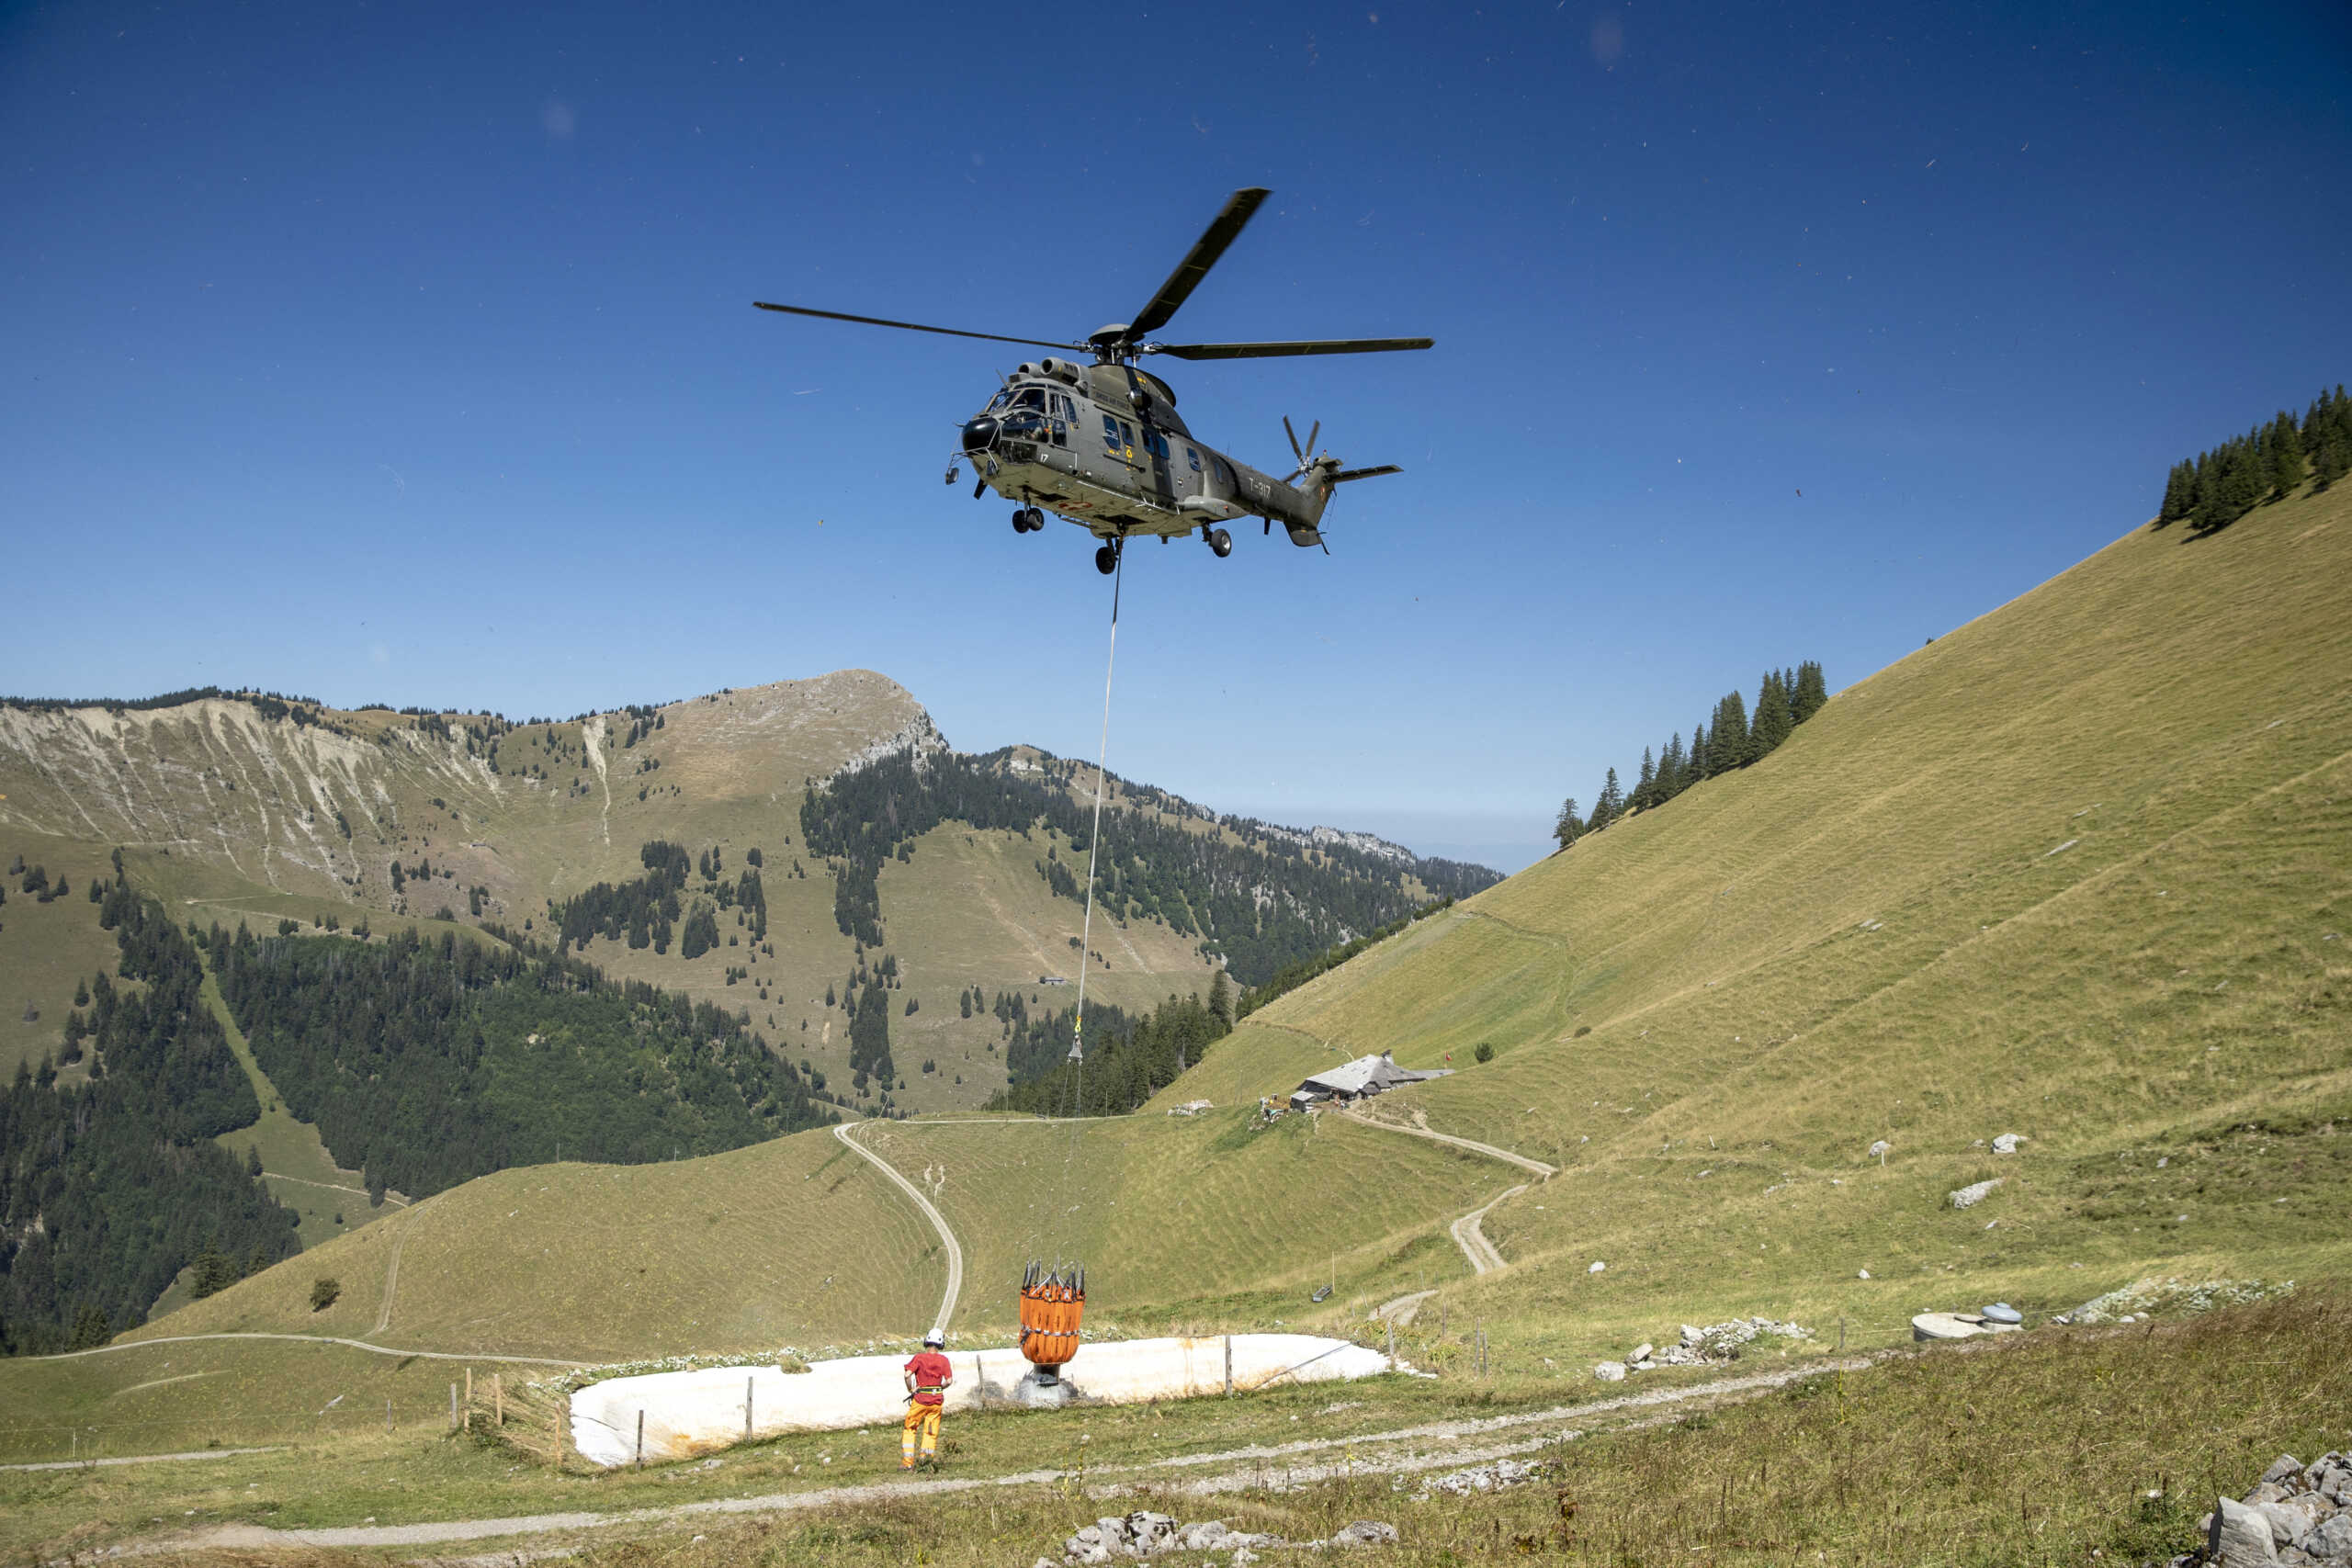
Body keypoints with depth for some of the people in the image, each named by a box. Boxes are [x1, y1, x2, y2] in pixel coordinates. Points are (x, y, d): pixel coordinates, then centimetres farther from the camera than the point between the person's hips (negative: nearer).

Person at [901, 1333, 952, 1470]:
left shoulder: (919, 1358, -5)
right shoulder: (943, 1360, 0)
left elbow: (907, 1374, -17)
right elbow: (949, 1380, -6)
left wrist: (910, 1389, -2)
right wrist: (939, 1388, 11)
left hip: (920, 1398, -2)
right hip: (937, 1400, 2)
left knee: (910, 1429, 11)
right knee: (931, 1432, 13)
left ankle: (907, 1463, 9)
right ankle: (928, 1457, -1)